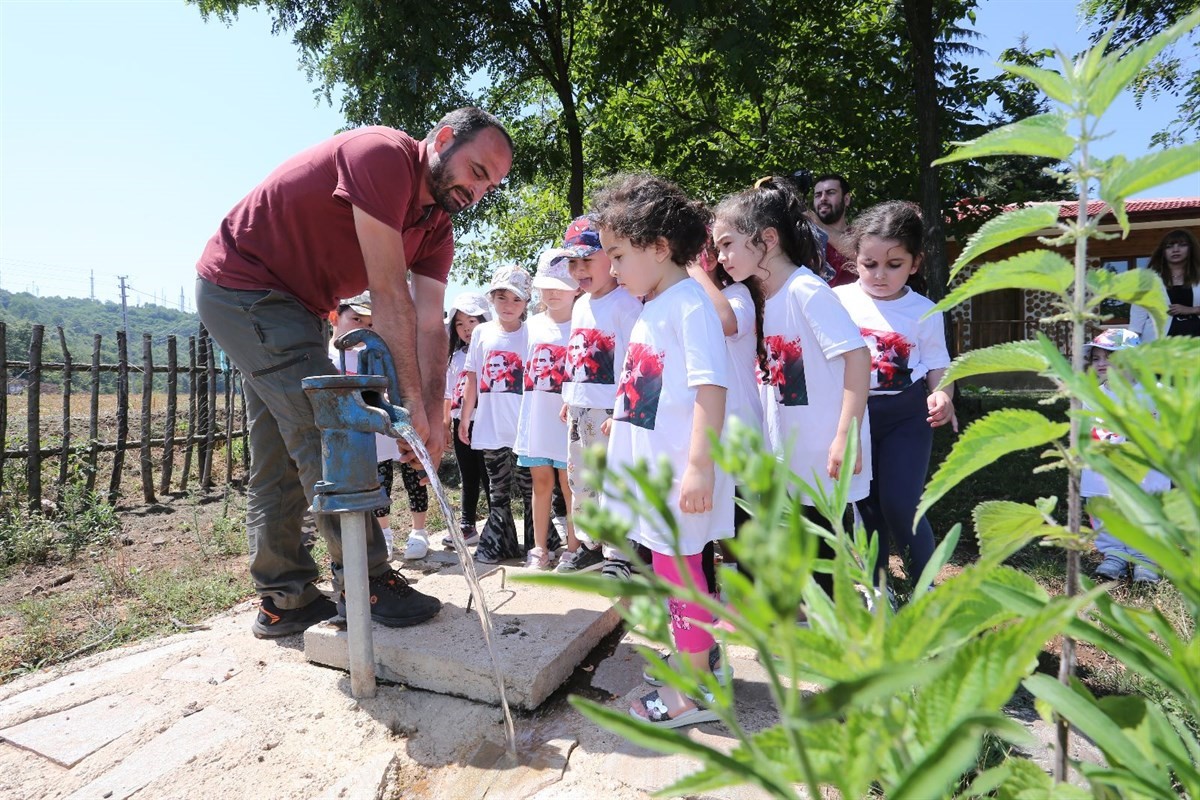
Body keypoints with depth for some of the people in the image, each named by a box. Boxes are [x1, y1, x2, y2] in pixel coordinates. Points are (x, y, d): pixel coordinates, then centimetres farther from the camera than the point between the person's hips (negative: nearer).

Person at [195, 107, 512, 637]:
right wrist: (413, 400, -26)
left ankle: (283, 600, 18)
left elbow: (429, 324, -7)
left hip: (291, 306, 9)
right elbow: (390, 294, -29)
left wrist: (432, 416, -16)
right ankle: (365, 582, -7)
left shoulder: (436, 226, 2)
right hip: (241, 284, -9)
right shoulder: (384, 155, -24)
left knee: (282, 458, 9)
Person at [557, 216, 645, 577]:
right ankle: (590, 545, 32)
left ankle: (617, 555, 11)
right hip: (580, 410, 9)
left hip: (610, 411, -9)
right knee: (579, 479, 17)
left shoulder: (625, 303, -12)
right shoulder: (580, 306, 15)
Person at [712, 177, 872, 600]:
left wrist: (846, 436, -24)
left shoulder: (806, 290, -17)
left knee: (825, 550, 5)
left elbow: (858, 355, -21)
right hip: (789, 457, 8)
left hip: (824, 456, -8)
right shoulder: (765, 299, 8)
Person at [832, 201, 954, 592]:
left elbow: (938, 366, 3)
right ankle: (876, 583, 30)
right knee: (866, 504, 10)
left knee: (899, 504, -7)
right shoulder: (839, 301, -3)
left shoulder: (925, 312, -2)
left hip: (906, 415, -1)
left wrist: (942, 396, -17)